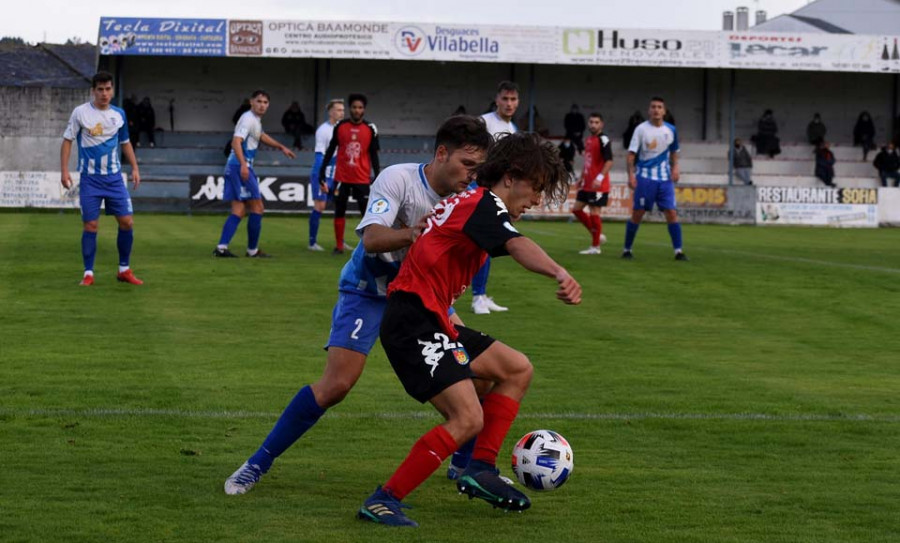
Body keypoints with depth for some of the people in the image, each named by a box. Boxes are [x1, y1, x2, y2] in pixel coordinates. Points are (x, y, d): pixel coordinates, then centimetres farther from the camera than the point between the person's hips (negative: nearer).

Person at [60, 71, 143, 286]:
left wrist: (134, 167, 11)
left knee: (127, 222, -2)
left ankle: (124, 270, 12)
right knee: (90, 225, -4)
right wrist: (64, 170, -9)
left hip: (114, 177, 3)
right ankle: (88, 273, 7)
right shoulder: (80, 113, -5)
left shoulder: (119, 114, 6)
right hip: (90, 178, -3)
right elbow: (67, 140, -1)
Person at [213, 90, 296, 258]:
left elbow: (261, 136, 38)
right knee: (257, 207, -2)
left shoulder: (255, 119, 17)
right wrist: (243, 164, -37)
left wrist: (281, 147, 43)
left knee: (238, 211, 6)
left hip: (234, 168, 9)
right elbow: (236, 142, -26)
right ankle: (253, 250, 4)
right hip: (241, 167, -9)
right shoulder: (248, 119, -13)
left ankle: (222, 247, -3)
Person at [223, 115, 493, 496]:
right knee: (336, 385, -18)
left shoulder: (464, 199, -6)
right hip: (367, 291, -6)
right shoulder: (398, 179, -25)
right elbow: (372, 238, -38)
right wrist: (412, 234, -57)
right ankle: (257, 464, -5)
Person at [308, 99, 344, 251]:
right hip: (323, 173, -7)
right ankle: (313, 242, 0)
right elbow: (319, 155, -17)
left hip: (336, 174, 7)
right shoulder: (323, 130, -12)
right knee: (319, 206, -6)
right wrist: (321, 179, -22)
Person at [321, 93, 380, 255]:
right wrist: (322, 173, 4)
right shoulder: (340, 127, 2)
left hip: (362, 179, -1)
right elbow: (330, 150, 7)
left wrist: (378, 179, -3)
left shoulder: (370, 129, -1)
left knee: (367, 212, -5)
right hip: (341, 178, 1)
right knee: (339, 212, 7)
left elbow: (373, 156, 3)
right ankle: (339, 246, 16)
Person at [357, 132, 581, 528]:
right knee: (468, 419, -20)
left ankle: (480, 469, 12)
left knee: (518, 369, 15)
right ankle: (383, 501, -15)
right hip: (413, 325, -11)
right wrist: (560, 273, -51)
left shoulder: (470, 202, 20)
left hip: (428, 320, 11)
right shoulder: (485, 204, -11)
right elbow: (517, 246, -34)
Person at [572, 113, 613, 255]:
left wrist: (600, 178, -29)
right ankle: (597, 235, 21)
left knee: (594, 213, -5)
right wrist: (582, 178, 24)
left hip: (598, 185, -9)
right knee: (576, 209, 11)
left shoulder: (603, 140, -12)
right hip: (587, 184, 9)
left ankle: (595, 247, 4)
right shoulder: (589, 140, 14)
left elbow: (609, 161, -20)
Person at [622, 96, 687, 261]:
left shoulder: (671, 130, 6)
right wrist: (631, 174, -15)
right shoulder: (641, 129, -4)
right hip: (645, 177, -2)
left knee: (671, 213, -5)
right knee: (637, 213, -1)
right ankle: (627, 249, 11)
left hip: (665, 179, 2)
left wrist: (675, 167, 3)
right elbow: (631, 153, -5)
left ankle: (678, 250, -2)